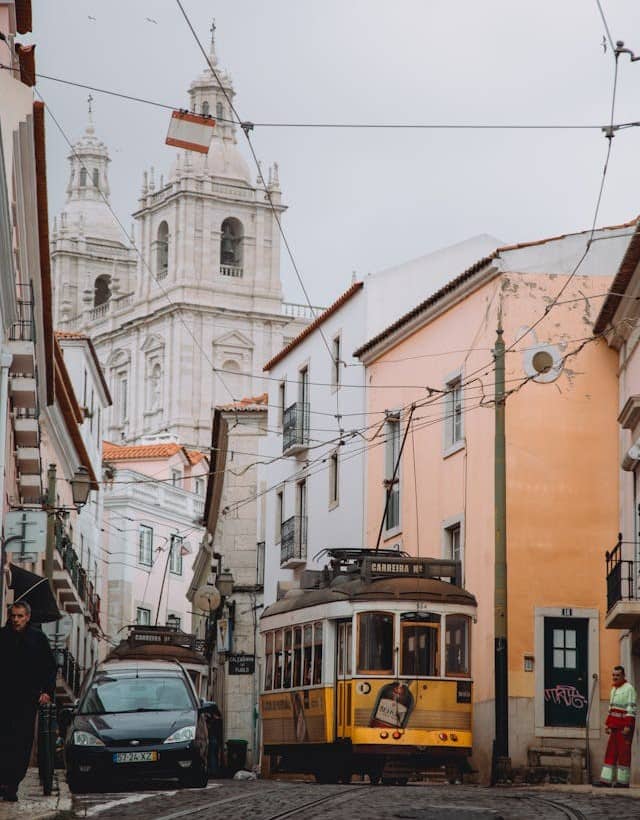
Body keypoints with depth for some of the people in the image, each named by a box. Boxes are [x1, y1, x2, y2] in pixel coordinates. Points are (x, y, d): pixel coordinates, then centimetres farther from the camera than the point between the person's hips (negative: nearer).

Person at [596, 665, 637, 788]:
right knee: (611, 752, 5)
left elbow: (632, 708, -16)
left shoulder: (629, 689, -10)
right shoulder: (614, 689, 17)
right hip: (615, 726, 9)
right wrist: (607, 724, 18)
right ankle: (606, 780, 5)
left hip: (625, 726, -9)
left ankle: (623, 781, 0)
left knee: (623, 753, -5)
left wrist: (628, 726, -22)